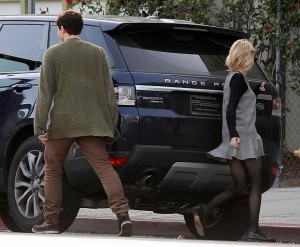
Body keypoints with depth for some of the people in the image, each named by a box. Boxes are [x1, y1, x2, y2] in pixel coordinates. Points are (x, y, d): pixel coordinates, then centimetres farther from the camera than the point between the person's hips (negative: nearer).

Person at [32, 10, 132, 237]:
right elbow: (109, 92, 8)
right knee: (104, 167, -5)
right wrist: (112, 124, 12)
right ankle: (123, 214, -23)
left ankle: (52, 222, 13)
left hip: (61, 123, -2)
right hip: (92, 123, 2)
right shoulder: (98, 53, 8)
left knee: (53, 171, 13)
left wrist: (40, 125, -3)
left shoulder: (53, 54, -1)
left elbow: (45, 92, -5)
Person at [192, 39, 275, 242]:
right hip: (244, 137, -9)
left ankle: (204, 210, -4)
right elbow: (231, 109, -21)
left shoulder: (233, 77, 17)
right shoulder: (239, 78, -11)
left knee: (239, 187, 8)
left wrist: (256, 91, 28)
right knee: (256, 184, -2)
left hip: (235, 138, 9)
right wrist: (234, 134, -29)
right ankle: (253, 231, -6)